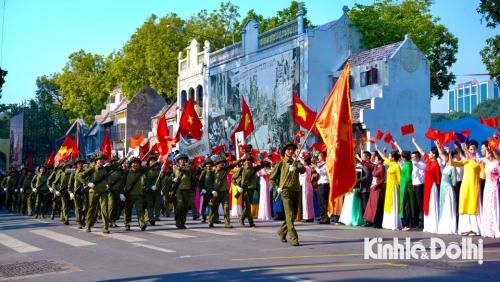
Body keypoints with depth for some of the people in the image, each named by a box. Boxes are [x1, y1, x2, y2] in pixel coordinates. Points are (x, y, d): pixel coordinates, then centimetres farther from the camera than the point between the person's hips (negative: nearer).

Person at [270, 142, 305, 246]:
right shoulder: (280, 164, 5)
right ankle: (293, 239, -15)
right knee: (290, 215, -12)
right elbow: (271, 178, 8)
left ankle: (282, 232, 34)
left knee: (293, 215, 13)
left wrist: (295, 168, -32)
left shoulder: (296, 163, 11)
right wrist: (277, 187, -8)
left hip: (296, 191, 4)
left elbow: (303, 169, -11)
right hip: (286, 192, -4)